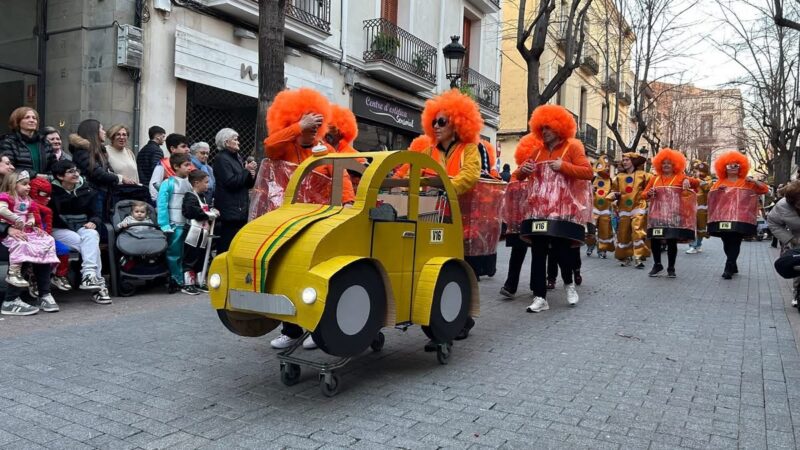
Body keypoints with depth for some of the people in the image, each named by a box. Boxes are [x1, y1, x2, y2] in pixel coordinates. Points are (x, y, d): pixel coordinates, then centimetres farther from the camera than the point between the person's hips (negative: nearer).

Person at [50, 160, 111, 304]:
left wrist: (93, 222, -8)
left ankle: (89, 275, -45)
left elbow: (95, 214, 11)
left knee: (91, 235, -33)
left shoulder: (87, 190, 12)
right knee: (88, 243, -31)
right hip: (60, 229, -3)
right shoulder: (52, 191, -2)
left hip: (82, 227, 3)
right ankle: (97, 282, -38)